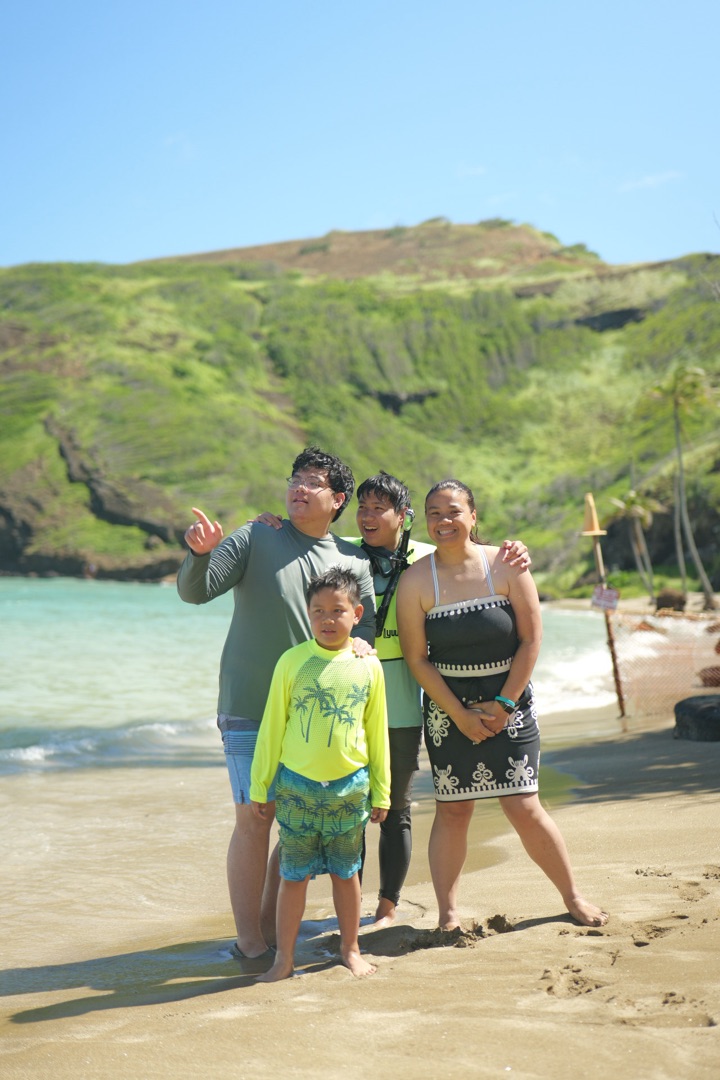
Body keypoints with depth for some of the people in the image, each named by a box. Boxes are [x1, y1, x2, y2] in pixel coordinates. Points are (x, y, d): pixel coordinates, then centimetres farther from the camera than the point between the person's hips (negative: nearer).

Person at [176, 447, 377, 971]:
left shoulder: (354, 561, 8)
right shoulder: (255, 539, 0)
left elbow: (366, 626, 7)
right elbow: (195, 591, -7)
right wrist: (201, 554, -28)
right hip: (250, 708, -4)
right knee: (255, 818, -6)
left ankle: (273, 929, 21)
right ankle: (250, 943, 1)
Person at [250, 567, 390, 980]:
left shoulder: (369, 666, 0)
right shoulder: (292, 661, -4)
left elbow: (377, 732, 8)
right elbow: (272, 727, 2)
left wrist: (381, 791, 10)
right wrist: (260, 786, 4)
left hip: (350, 786, 1)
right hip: (297, 785, -1)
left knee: (346, 872, 13)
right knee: (294, 875, 5)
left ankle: (351, 950, 28)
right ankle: (285, 958, 15)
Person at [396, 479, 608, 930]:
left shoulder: (506, 566, -6)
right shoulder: (415, 581, -6)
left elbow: (531, 641, -4)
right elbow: (417, 659, -5)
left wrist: (502, 704, -8)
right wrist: (461, 715, -9)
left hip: (509, 702, 0)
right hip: (448, 708, 1)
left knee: (524, 808, -1)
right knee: (452, 810, 1)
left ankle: (573, 896, 17)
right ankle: (448, 915, 11)